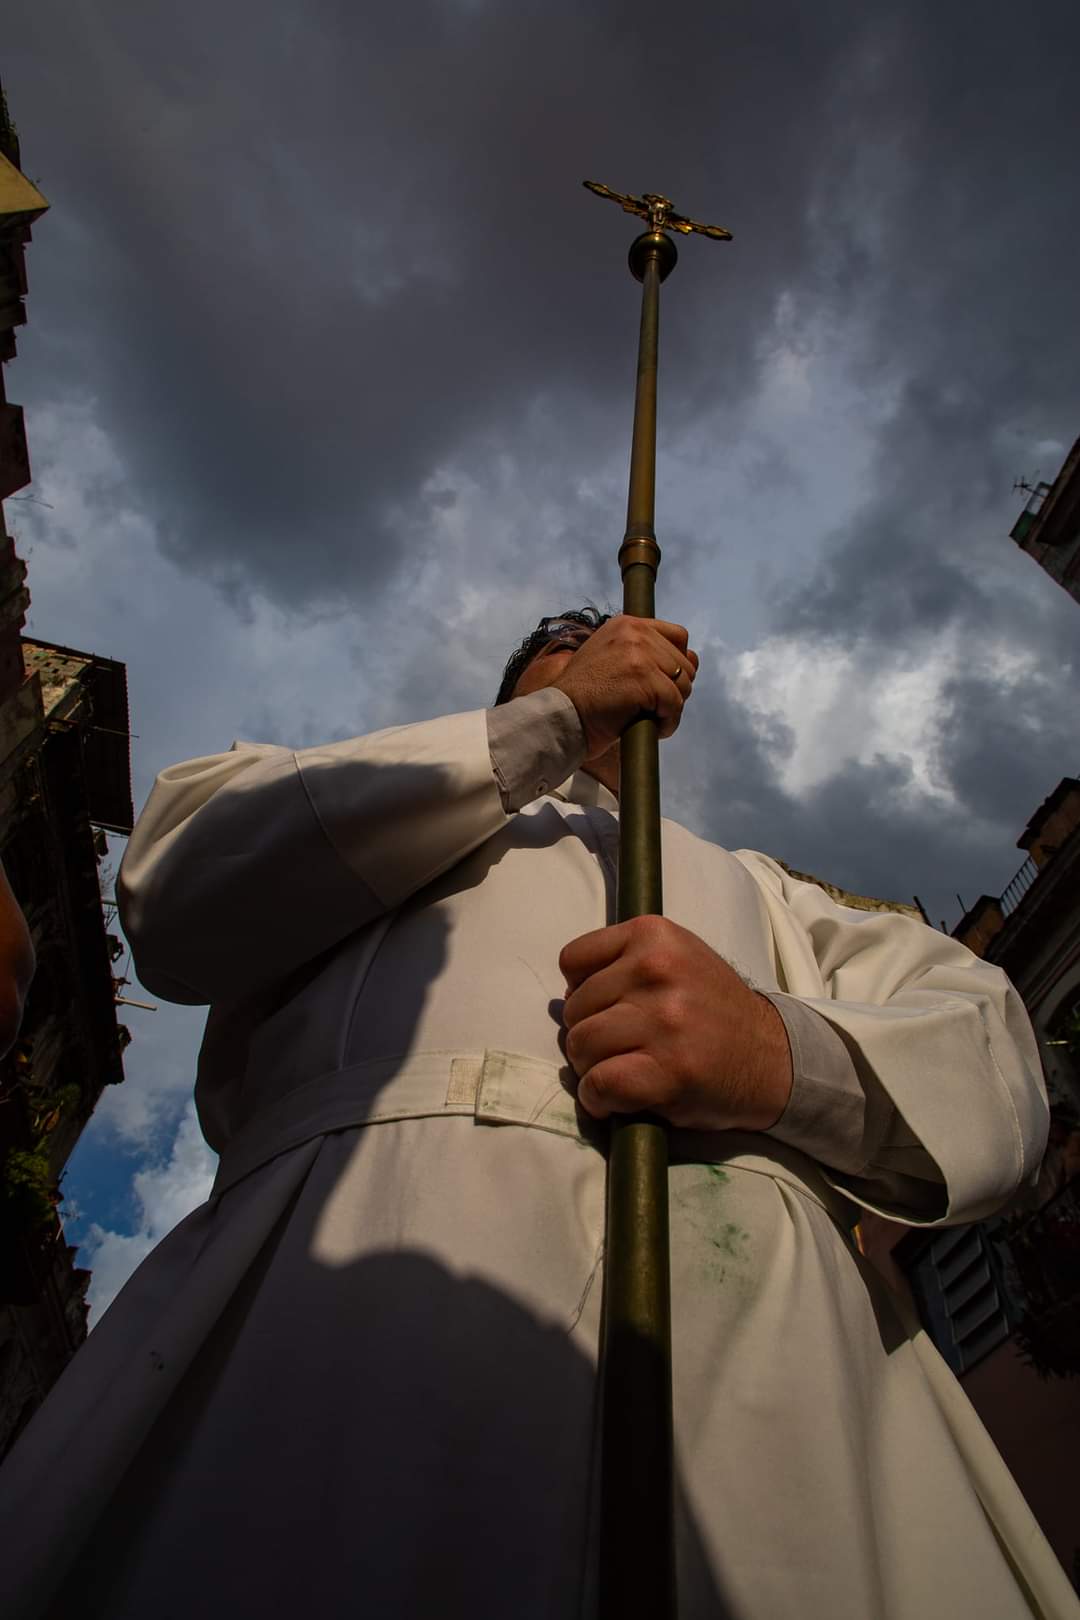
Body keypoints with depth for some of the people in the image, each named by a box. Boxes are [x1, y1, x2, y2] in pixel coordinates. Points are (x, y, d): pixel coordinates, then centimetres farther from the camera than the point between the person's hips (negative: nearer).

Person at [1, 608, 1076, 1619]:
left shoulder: (745, 880, 31)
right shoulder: (385, 812, 27)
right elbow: (178, 895, 5)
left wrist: (787, 1050, -10)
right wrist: (552, 714, 5)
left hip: (756, 1296, 2)